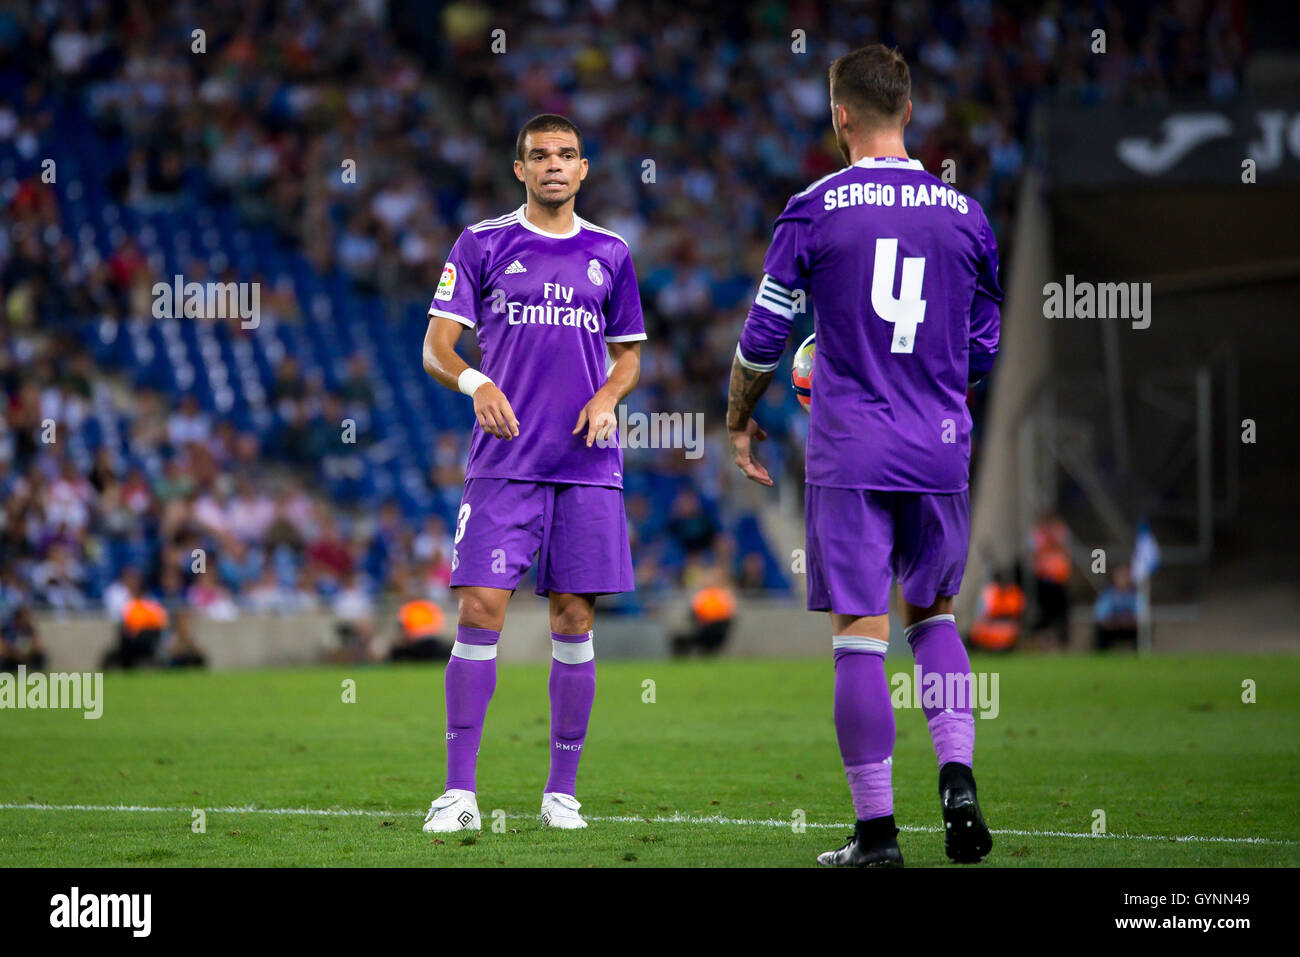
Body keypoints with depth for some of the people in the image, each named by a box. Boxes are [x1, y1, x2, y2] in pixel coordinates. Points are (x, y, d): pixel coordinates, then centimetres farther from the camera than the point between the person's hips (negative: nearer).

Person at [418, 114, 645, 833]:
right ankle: (459, 791, -6)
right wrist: (476, 382, -21)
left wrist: (608, 397, -3)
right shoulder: (481, 246, 5)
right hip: (503, 463, -2)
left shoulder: (609, 254, 12)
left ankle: (562, 791, 11)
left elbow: (628, 354, 19)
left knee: (575, 620, 2)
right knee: (480, 609, -10)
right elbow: (436, 346, 0)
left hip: (587, 463, 2)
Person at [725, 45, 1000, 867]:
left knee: (861, 632, -1)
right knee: (932, 612, 20)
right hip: (941, 452, 3)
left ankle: (877, 830, -1)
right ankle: (958, 775, 1)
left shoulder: (815, 210, -4)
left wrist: (740, 419, 17)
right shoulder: (964, 214, 5)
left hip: (850, 456, -3)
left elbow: (764, 335, 1)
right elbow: (983, 351, 13)